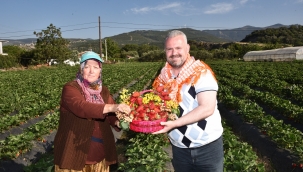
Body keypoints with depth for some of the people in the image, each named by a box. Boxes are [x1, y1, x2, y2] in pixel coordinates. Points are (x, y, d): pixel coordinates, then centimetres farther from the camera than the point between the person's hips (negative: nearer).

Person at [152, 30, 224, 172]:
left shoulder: (201, 73, -16)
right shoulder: (163, 77, -1)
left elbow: (207, 108, -23)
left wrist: (175, 123, -28)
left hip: (208, 146, -4)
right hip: (179, 148, 5)